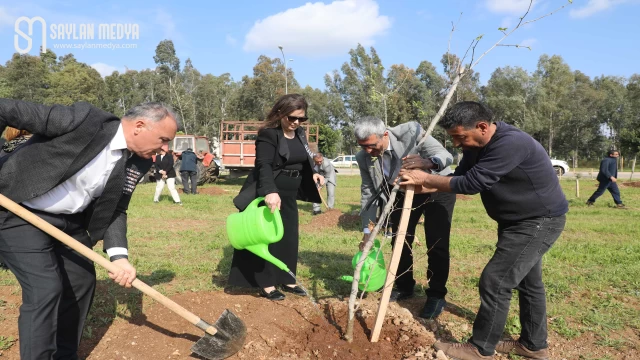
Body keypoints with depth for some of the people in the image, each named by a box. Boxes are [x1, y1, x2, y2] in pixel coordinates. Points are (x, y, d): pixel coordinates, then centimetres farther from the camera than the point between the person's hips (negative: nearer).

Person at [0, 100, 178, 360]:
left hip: (69, 221, 7)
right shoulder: (84, 119, -26)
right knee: (45, 288, -13)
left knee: (82, 281, 10)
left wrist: (119, 256, -15)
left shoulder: (137, 163, -5)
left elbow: (116, 210, 0)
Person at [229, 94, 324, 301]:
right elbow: (264, 166, -30)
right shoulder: (268, 135, -16)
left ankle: (286, 280, 25)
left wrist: (312, 175, 5)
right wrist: (270, 191, -46)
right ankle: (266, 284, 10)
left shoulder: (300, 134, 8)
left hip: (289, 196, 8)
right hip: (267, 195, -8)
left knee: (289, 239, 12)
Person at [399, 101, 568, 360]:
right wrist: (423, 187, -13)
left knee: (495, 281, -8)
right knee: (527, 281, 18)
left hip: (540, 222, -10)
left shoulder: (511, 144, -30)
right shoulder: (477, 146, 1)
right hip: (521, 221, 10)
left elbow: (471, 183, -31)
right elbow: (460, 178, 3)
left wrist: (426, 179, -21)